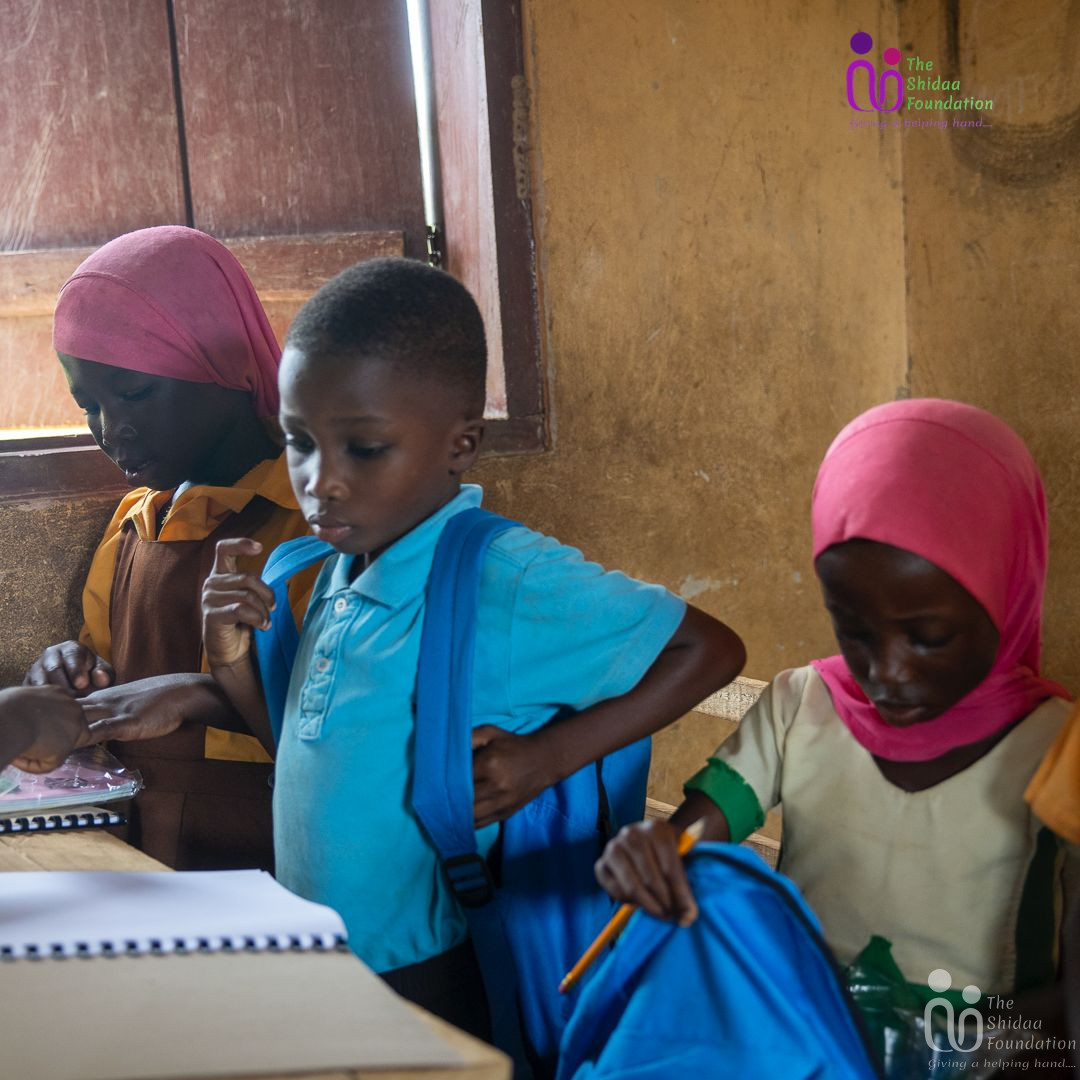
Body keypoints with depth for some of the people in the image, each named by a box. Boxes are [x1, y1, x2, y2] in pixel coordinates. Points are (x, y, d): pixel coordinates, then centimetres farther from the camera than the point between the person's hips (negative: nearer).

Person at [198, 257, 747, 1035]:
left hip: (437, 987, -7)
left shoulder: (509, 580, -20)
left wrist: (549, 755, -22)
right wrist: (234, 658, -4)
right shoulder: (336, 575, 2)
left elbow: (711, 650, -16)